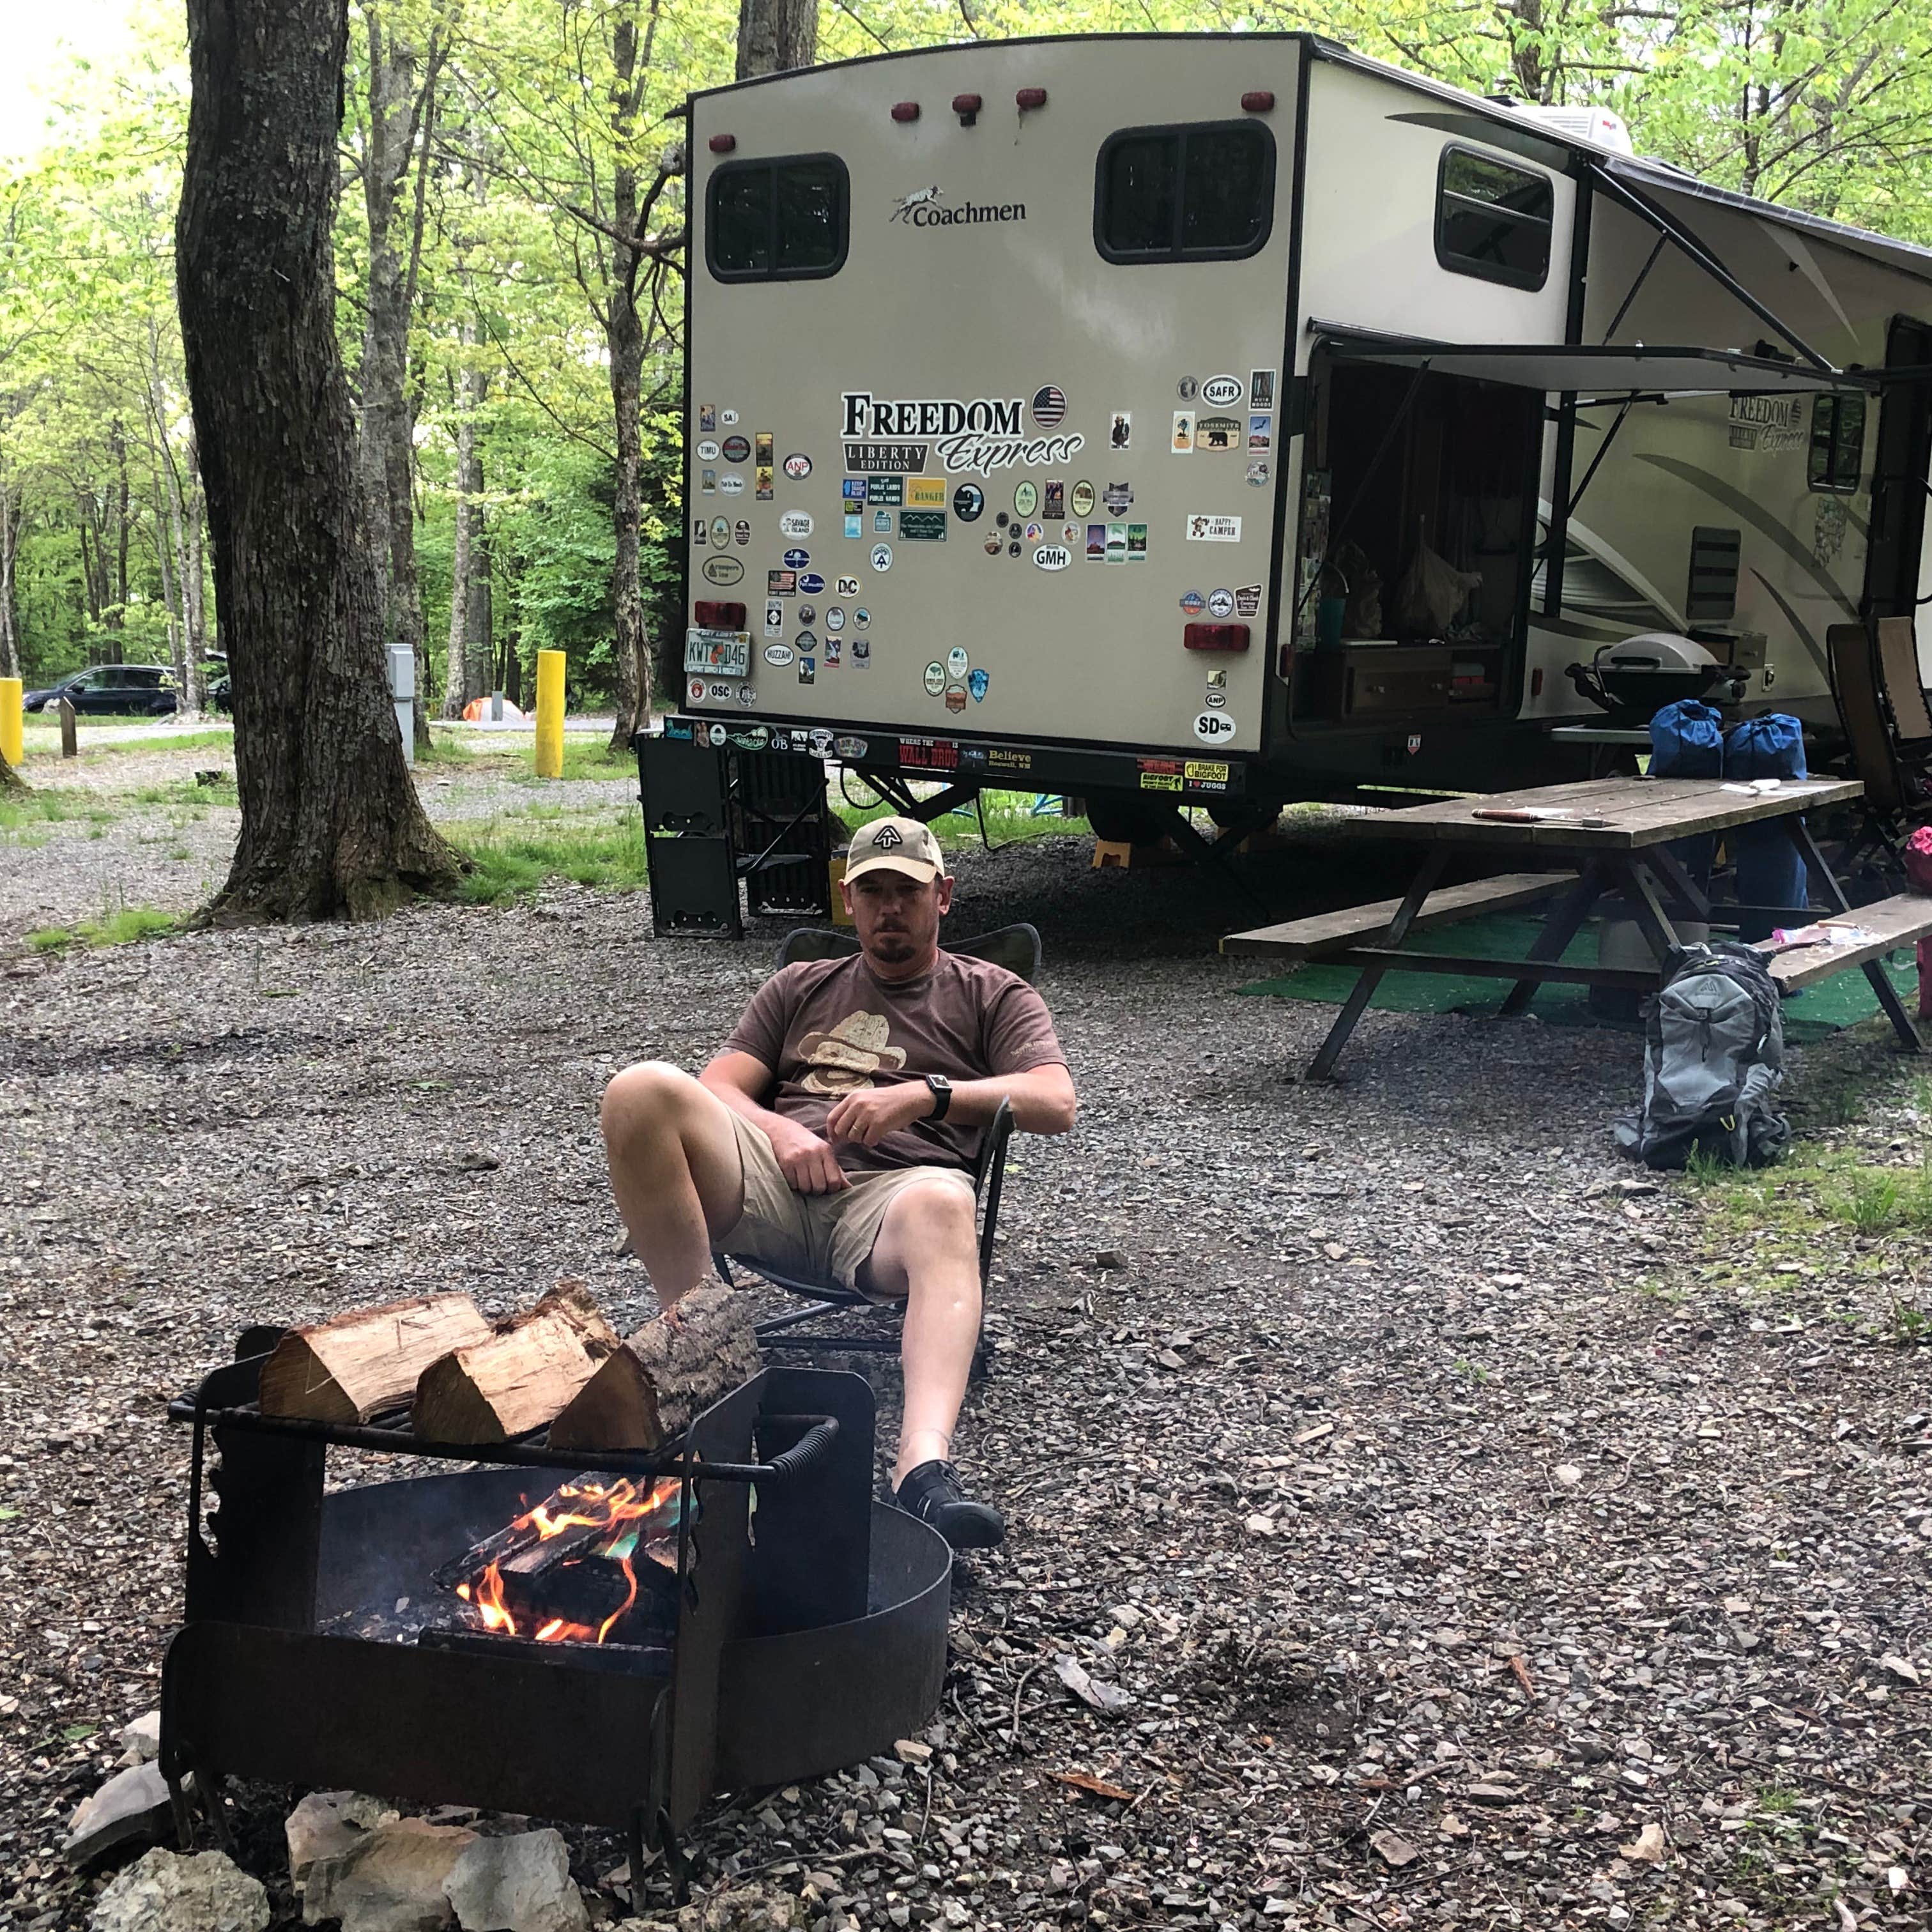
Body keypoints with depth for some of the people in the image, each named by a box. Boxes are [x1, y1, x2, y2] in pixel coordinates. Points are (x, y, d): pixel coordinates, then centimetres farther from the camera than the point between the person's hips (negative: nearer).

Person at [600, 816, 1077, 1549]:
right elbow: (715, 1090, 20)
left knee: (942, 1204, -43)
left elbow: (1055, 1103, 6)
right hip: (774, 1185, 3)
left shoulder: (992, 995, 24)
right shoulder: (801, 987, 32)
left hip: (895, 1187, -2)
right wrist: (780, 1130, -4)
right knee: (642, 1090, -26)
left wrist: (923, 1094, -8)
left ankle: (924, 1469, -62)